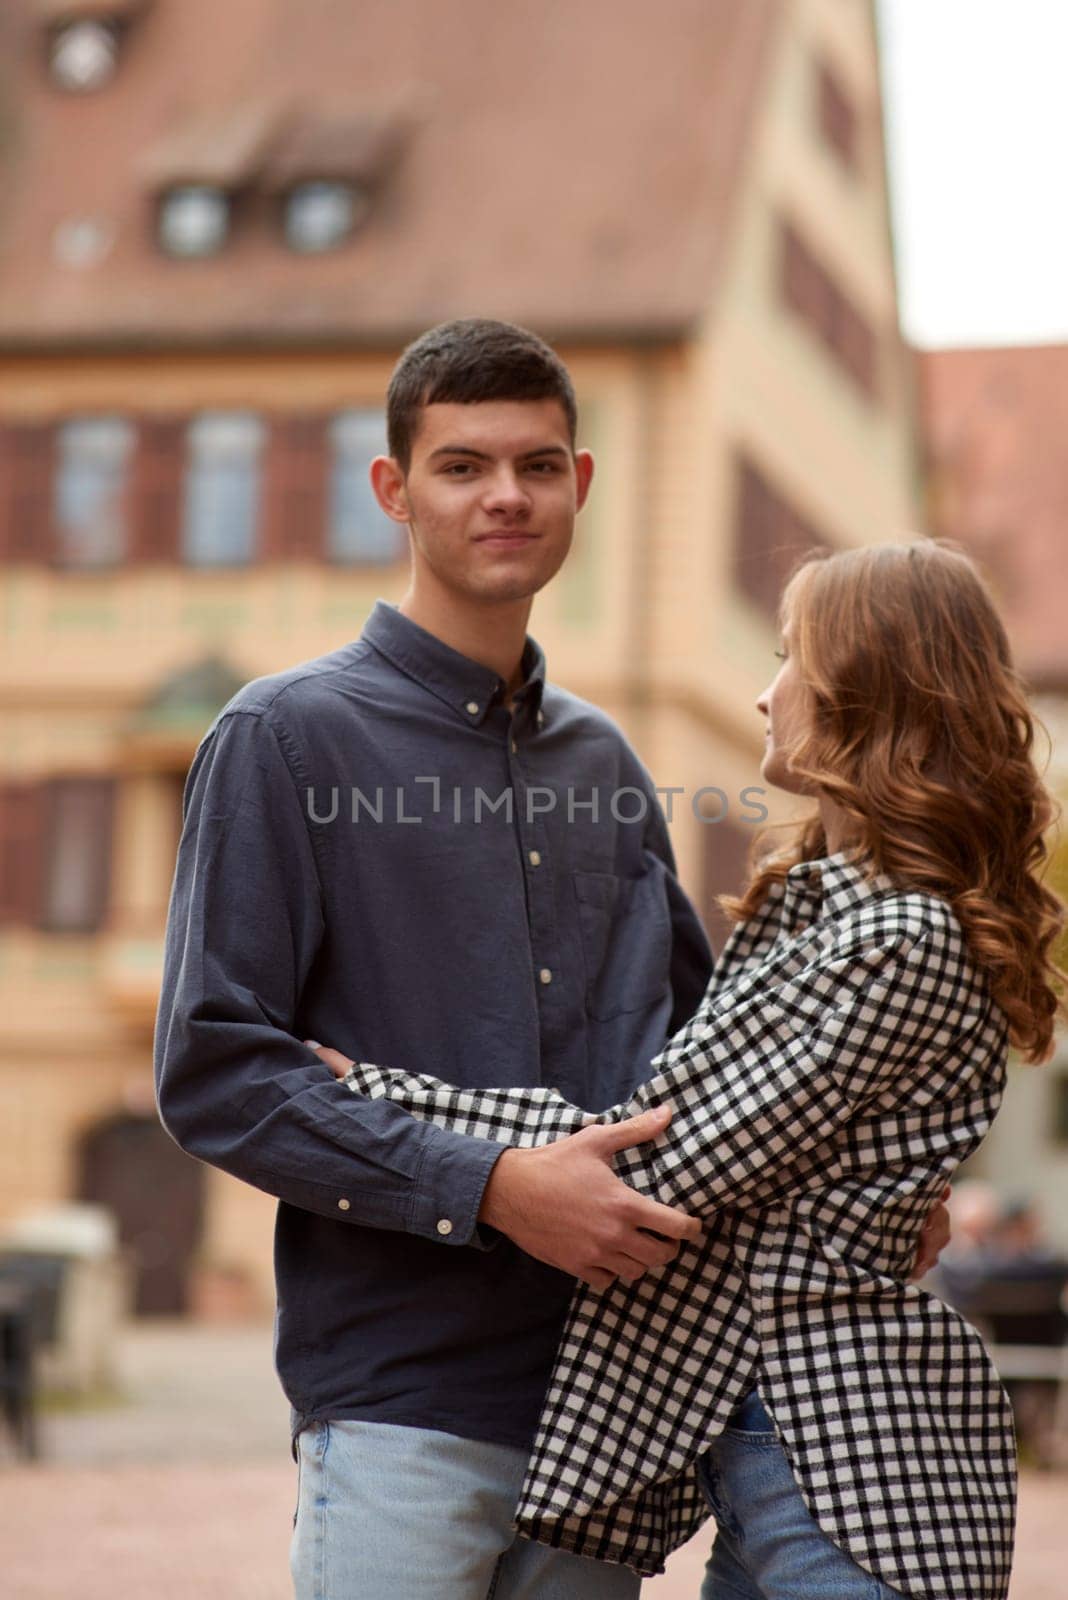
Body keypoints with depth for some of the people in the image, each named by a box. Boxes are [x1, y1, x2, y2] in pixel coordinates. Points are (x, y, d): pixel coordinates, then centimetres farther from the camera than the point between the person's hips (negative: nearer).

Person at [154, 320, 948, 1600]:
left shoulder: (600, 760, 16)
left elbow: (697, 1028, 26)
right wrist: (489, 1191, -18)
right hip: (401, 1405, -5)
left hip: (606, 1394, 6)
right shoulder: (286, 737, -3)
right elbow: (211, 1072, -10)